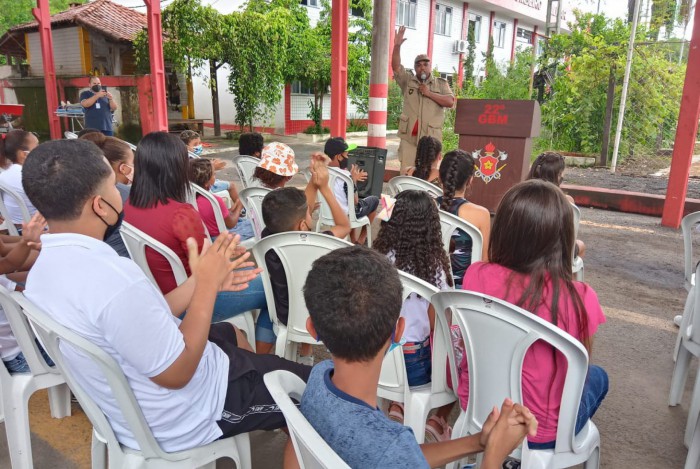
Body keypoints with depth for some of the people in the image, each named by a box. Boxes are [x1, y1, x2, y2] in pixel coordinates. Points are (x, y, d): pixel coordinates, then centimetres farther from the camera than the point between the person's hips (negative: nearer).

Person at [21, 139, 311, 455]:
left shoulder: (44, 268, -5)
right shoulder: (113, 277, -36)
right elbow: (177, 373, -27)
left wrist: (198, 283, -2)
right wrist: (207, 285, -20)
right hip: (179, 419, -9)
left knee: (231, 333, 30)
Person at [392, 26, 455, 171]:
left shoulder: (441, 83, 9)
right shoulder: (408, 80, 12)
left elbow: (450, 102, -4)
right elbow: (396, 66, -2)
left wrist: (429, 93, -9)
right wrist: (397, 46, -16)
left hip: (430, 137, -1)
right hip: (409, 137, 1)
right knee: (406, 173, 1)